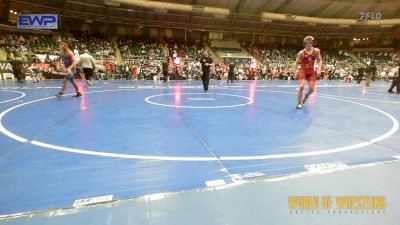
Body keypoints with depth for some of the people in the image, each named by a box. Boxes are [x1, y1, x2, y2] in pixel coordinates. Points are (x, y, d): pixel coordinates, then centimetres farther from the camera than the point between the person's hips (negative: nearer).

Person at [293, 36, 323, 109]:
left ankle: (306, 97, 34)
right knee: (301, 86, -19)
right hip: (303, 71, -3)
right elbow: (296, 63, -9)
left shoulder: (316, 51, -6)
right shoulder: (301, 53, -13)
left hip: (311, 72, 3)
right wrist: (295, 73, -16)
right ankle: (299, 103, -5)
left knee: (311, 89, 1)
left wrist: (319, 69, -15)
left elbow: (319, 60, 0)